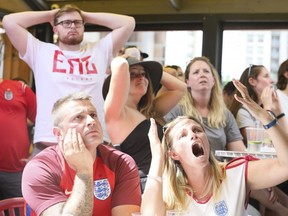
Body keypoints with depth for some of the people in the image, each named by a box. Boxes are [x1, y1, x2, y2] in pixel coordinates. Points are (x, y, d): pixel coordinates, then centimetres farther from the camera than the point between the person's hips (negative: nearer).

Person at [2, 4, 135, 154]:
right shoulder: (41, 51, 11)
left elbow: (128, 23, 13)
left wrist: (87, 16, 18)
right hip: (49, 144, -1)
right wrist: (49, 15, 15)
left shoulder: (99, 51, 16)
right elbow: (9, 21, 6)